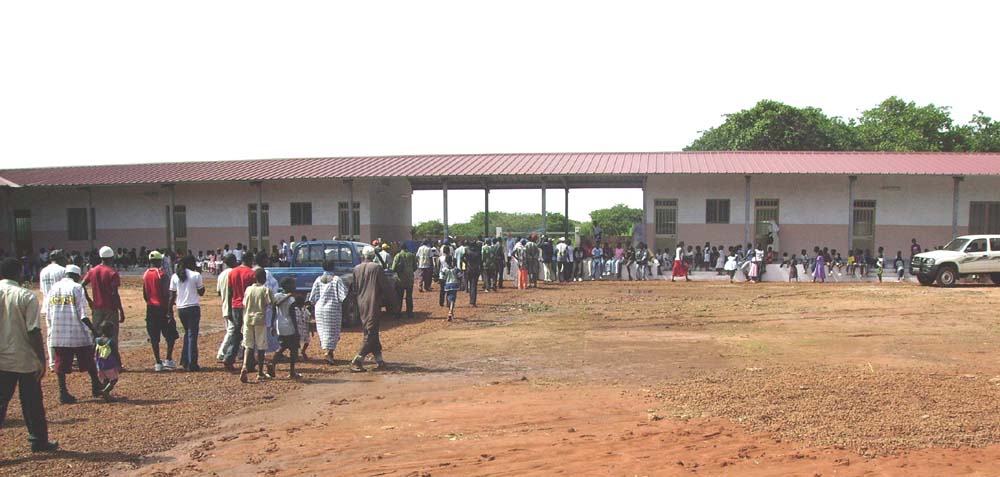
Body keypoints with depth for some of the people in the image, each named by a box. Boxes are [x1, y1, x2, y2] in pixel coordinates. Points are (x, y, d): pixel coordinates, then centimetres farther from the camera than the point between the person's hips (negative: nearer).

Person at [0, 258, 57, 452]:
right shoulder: (26, 296, -10)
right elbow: (34, 331, -12)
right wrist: (42, 360, -6)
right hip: (25, 359, -2)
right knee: (32, 403, 11)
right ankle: (39, 441, 22)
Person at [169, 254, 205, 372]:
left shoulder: (175, 276, 4)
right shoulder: (196, 275, -7)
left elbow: (172, 296, 3)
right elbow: (201, 292, 2)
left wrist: (170, 310, 9)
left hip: (180, 309, 5)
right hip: (193, 308, -5)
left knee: (187, 333, 21)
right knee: (192, 335, -1)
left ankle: (185, 361, 20)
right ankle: (192, 364, -1)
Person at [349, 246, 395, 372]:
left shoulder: (356, 269, 5)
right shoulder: (376, 268, -8)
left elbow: (354, 287, 10)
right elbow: (386, 287, -6)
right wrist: (387, 299, 11)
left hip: (361, 305, 6)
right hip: (373, 305, -6)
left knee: (371, 332, 17)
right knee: (371, 333, -4)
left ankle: (379, 359, 20)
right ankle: (356, 362, -13)